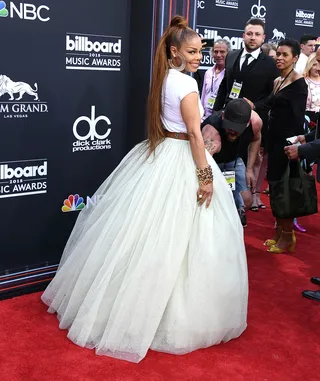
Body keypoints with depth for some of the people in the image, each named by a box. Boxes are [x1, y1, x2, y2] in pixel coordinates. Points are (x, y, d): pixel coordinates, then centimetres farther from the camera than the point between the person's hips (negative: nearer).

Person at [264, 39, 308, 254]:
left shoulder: (298, 83, -10)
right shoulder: (277, 82, 13)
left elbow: (298, 117, -15)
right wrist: (266, 143, 12)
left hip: (287, 142, -8)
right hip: (275, 140, 8)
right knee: (274, 185, 12)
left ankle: (287, 237, 10)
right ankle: (279, 233, 23)